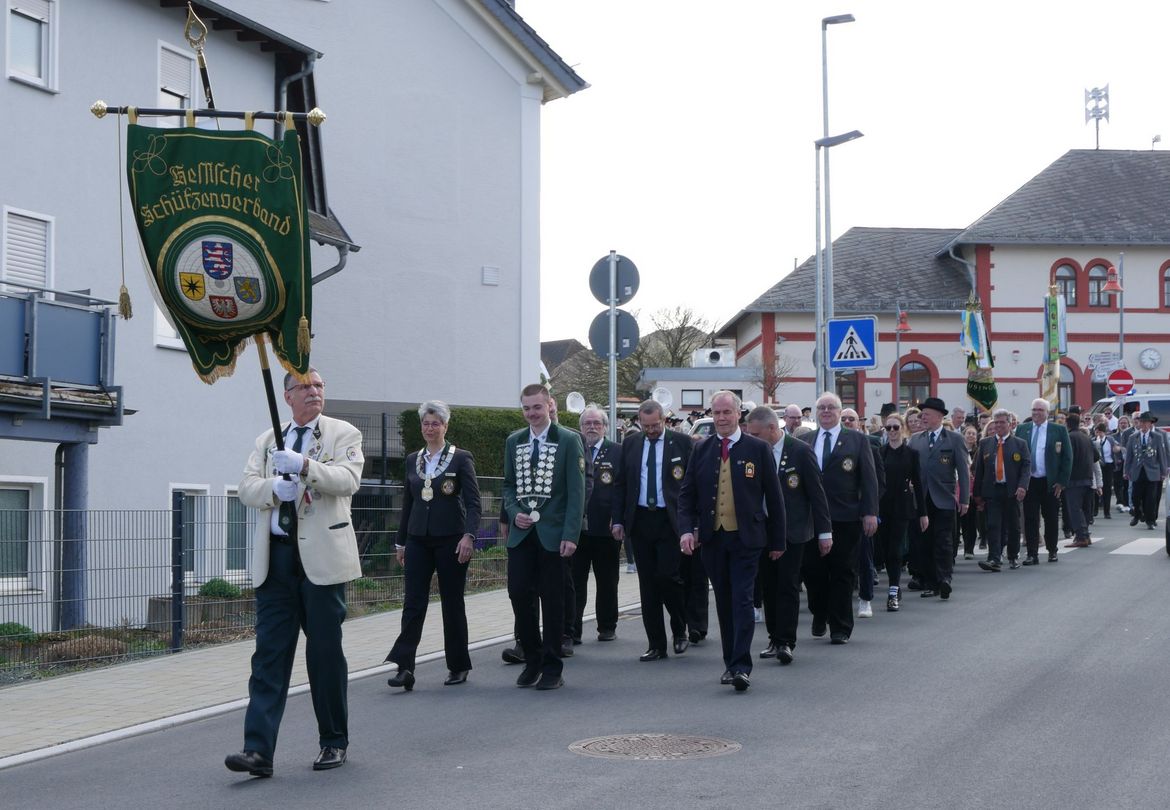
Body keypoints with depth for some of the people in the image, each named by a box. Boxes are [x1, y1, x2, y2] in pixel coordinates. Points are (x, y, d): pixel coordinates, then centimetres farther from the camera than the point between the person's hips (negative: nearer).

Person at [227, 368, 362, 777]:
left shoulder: (343, 434, 4)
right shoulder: (267, 441, 16)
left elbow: (348, 479, -12)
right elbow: (247, 487, 6)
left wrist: (304, 466, -26)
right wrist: (274, 487, -15)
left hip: (321, 557, -3)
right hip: (276, 557, 3)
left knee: (326, 652, 4)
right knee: (269, 652, -3)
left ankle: (334, 742, 18)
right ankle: (258, 749, -7)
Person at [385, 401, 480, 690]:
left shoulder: (461, 458, -3)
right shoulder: (413, 460, 11)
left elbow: (473, 501, -7)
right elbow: (407, 502, 16)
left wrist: (469, 535, -20)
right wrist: (401, 541, 15)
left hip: (450, 540, -4)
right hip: (418, 540, 4)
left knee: (452, 603, 4)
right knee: (413, 602, -6)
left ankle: (458, 667, 15)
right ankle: (404, 667, -12)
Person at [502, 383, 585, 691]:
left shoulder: (568, 441, -4)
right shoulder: (513, 442, 10)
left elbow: (576, 491, -6)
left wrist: (570, 535, -13)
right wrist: (515, 513, -4)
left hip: (553, 534, -3)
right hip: (521, 533, 4)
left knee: (552, 600, 2)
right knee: (518, 594, -2)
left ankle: (551, 669, 11)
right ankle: (533, 659, 16)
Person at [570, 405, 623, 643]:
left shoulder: (618, 452, 2)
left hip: (606, 527, 0)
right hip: (575, 527, 0)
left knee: (607, 582, 11)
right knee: (574, 581, -2)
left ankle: (607, 627, 23)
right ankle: (571, 630, -1)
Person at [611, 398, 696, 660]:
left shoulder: (682, 443, 0)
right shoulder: (630, 444, 9)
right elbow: (621, 484, 12)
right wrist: (618, 520, 4)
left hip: (670, 521, -3)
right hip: (640, 520, 4)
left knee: (668, 576, -12)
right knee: (648, 584, 5)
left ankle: (680, 631, 13)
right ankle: (656, 645, 11)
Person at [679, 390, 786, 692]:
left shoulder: (758, 449, 0)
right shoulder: (702, 450, 7)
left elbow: (773, 497, 3)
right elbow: (686, 494, 9)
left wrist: (777, 541, 2)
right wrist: (686, 529, -7)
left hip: (745, 538, -3)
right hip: (711, 539, 3)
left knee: (742, 600, -10)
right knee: (724, 603, 10)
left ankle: (741, 666, -11)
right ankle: (731, 663, 18)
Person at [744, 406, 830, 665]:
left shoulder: (801, 451, -8)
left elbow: (817, 493, -5)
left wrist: (824, 531, -5)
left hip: (792, 531, -5)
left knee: (788, 586, -6)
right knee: (768, 587, 6)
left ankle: (786, 642, -4)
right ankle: (775, 639, 15)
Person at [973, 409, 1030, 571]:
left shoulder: (1020, 444, 5)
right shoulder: (985, 444, 9)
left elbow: (1026, 466, -1)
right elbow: (978, 469, 8)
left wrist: (1022, 486, -18)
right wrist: (977, 493, 3)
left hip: (1012, 492, 0)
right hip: (991, 491, 1)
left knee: (1013, 526, 8)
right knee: (993, 525, -9)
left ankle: (1013, 557, 23)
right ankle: (995, 559, -16)